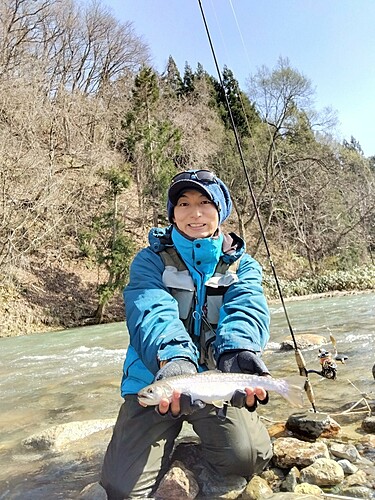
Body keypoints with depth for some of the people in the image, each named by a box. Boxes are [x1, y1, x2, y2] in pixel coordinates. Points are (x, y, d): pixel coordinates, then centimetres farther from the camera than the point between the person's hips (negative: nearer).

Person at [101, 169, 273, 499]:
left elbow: (247, 310, -16)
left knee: (247, 456, -24)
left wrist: (239, 350, -40)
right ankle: (165, 450, 21)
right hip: (155, 377, -1)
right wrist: (173, 356, -43)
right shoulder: (151, 260, -2)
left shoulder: (242, 264, 4)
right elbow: (151, 311, -21)